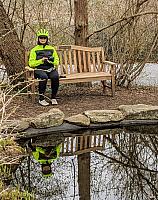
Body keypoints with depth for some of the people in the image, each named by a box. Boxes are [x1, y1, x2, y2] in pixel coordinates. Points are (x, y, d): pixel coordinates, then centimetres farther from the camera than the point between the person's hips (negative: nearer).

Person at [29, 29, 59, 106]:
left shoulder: (51, 49, 18)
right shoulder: (34, 50, 11)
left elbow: (57, 61, 13)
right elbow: (31, 63, 4)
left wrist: (49, 60, -7)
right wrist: (41, 60, -8)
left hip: (51, 69, 2)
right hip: (39, 69, -2)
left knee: (55, 77, -33)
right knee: (44, 77, -38)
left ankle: (53, 97, -18)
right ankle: (41, 99, -28)